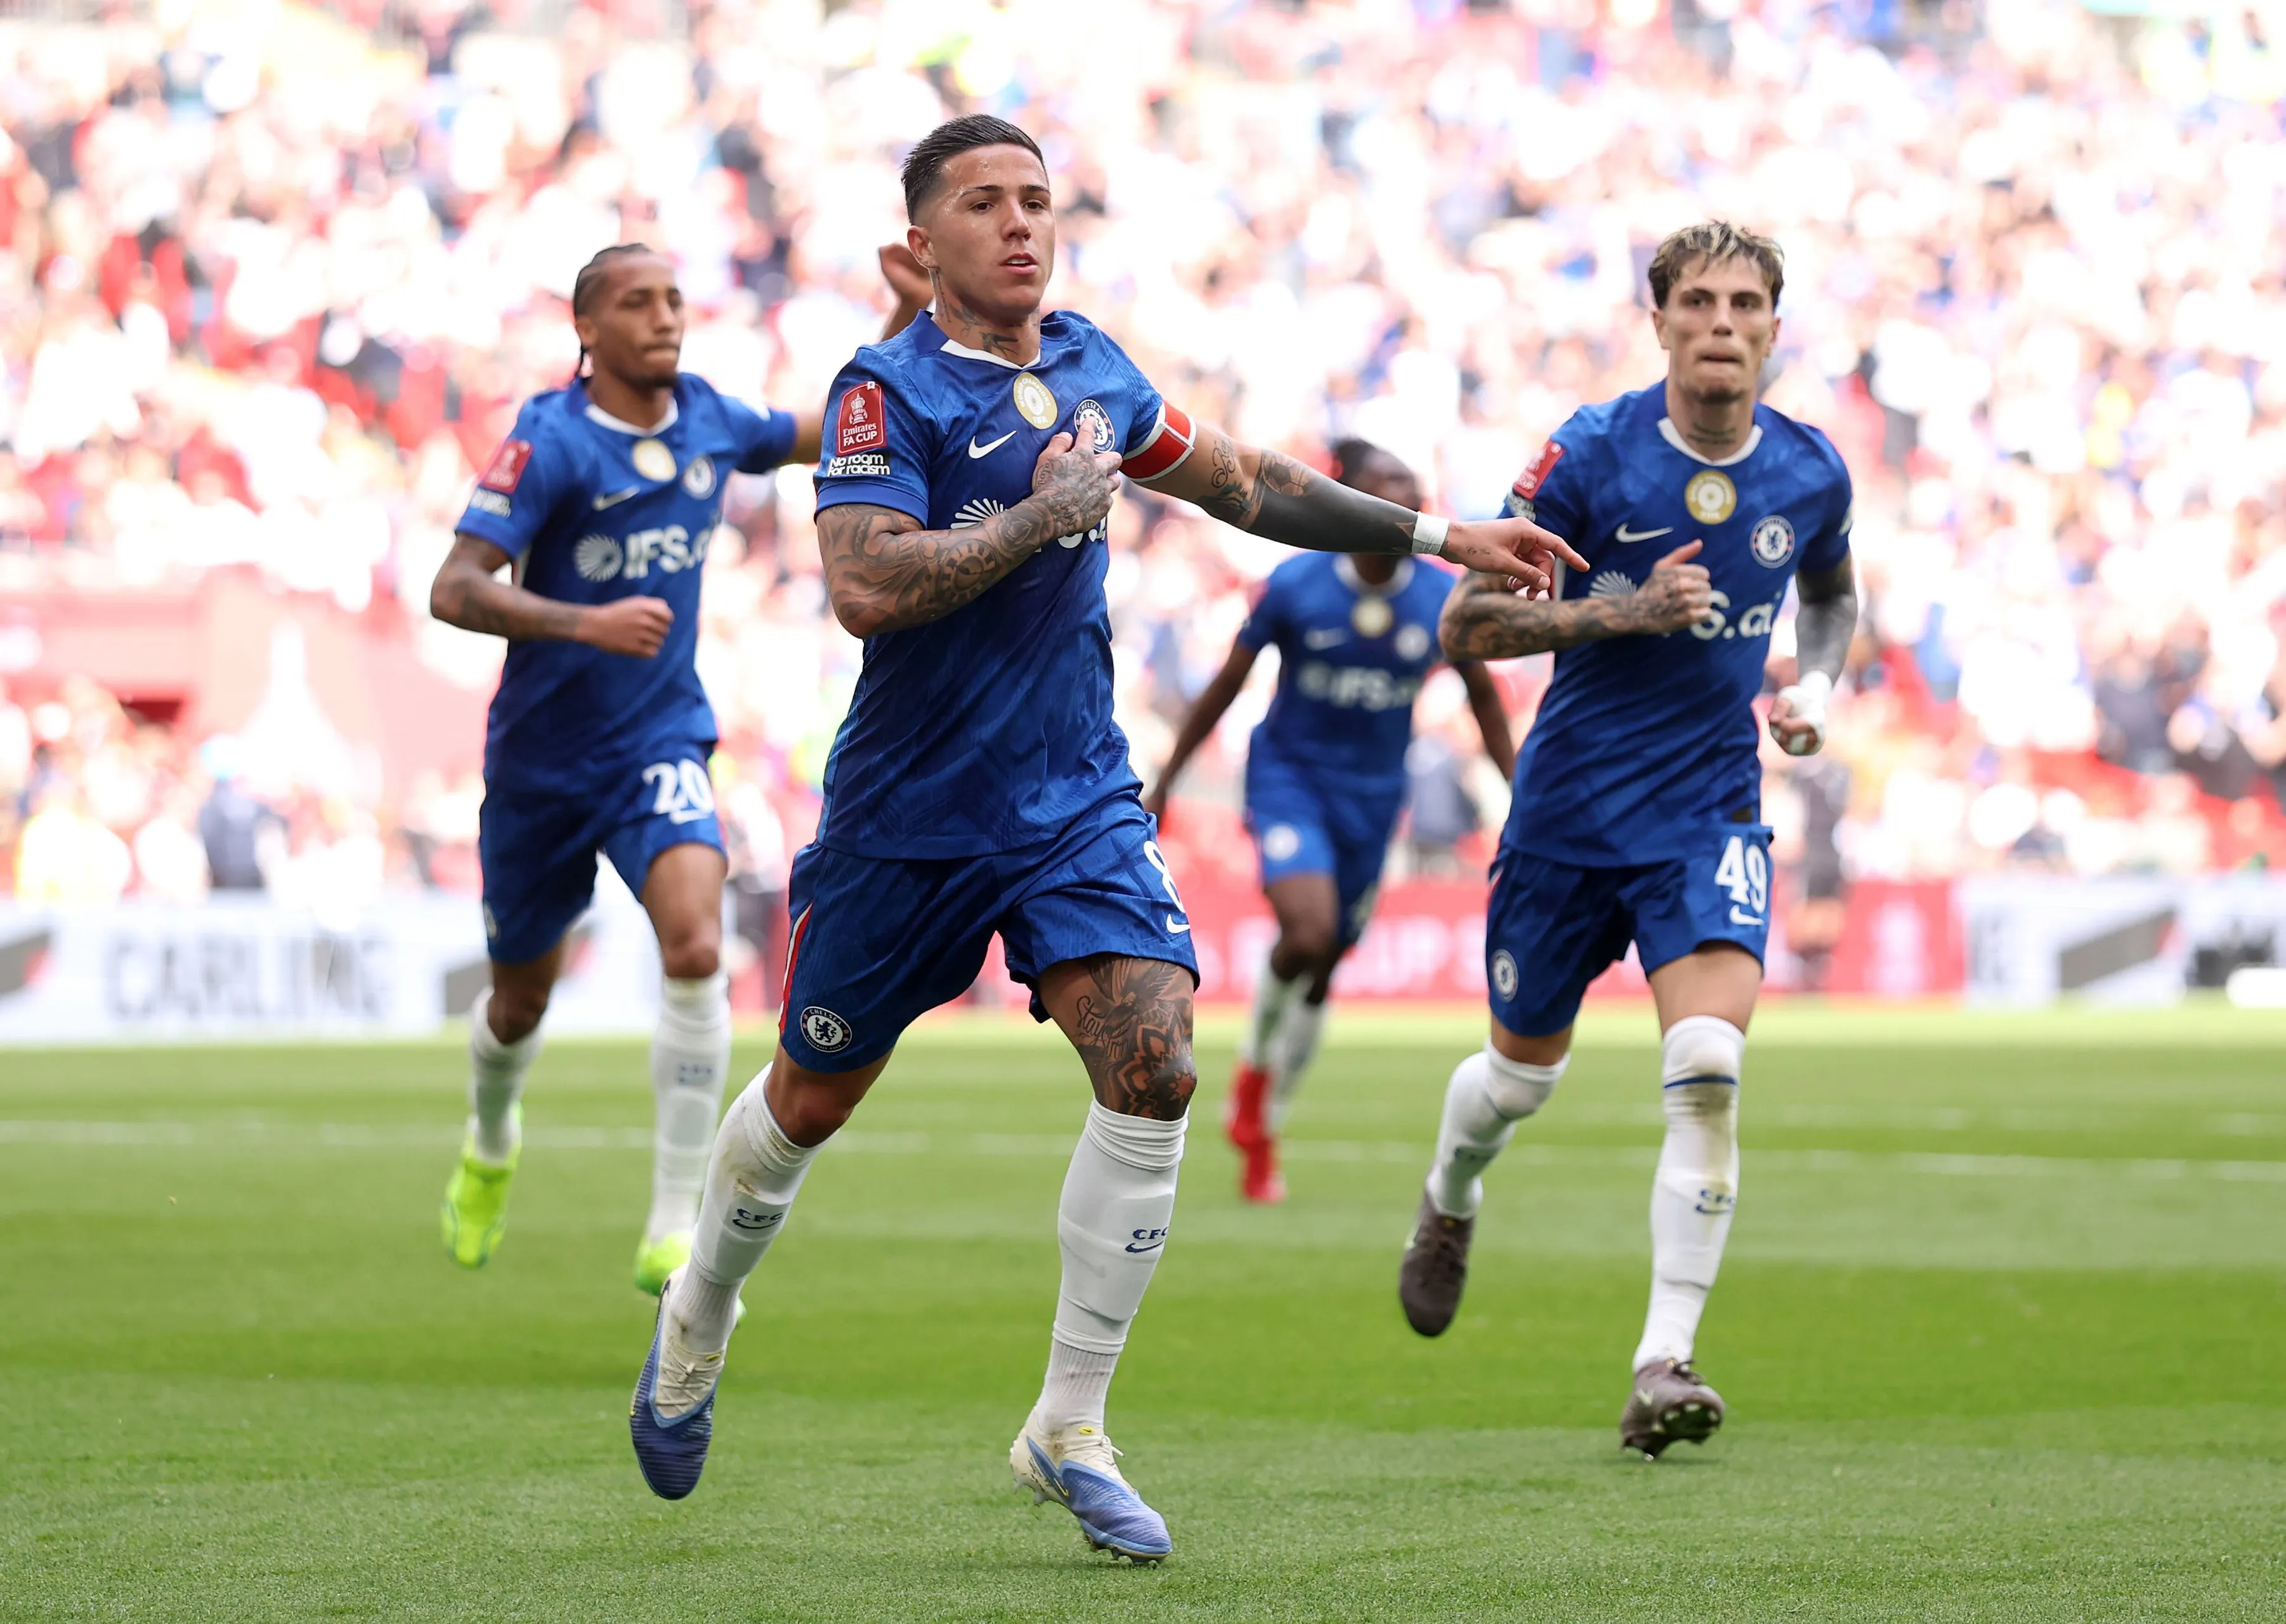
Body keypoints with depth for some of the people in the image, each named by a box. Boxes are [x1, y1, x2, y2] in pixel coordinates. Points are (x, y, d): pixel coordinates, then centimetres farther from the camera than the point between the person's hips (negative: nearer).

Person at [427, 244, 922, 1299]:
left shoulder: (708, 420, 0)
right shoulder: (551, 442, -16)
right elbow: (454, 590, -23)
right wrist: (587, 623, -37)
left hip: (661, 745, 2)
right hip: (542, 759, -2)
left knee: (696, 946, -25)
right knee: (522, 998, 15)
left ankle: (674, 1232, -21)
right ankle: (491, 1144, 52)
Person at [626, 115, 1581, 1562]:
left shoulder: (1092, 369, 5)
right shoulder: (889, 390, -15)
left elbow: (1245, 485, 21)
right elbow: (866, 586, -29)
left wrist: (1437, 537, 21)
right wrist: (1047, 512, -23)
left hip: (1078, 803, 4)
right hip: (909, 816, -4)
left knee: (1153, 1069, -16)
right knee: (814, 1100, 12)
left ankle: (1069, 1429, -5)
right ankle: (698, 1322, 43)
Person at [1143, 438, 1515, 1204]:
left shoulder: (1443, 596, -5)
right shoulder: (1296, 586, -12)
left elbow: (1483, 696, 11)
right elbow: (1226, 686, -1)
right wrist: (1163, 783, 4)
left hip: (1372, 794, 3)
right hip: (1289, 774, -3)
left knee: (1321, 969, 9)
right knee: (1308, 930, -27)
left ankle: (1262, 1138, 26)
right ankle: (1254, 1063, 1)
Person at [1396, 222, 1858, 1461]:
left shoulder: (1811, 474, -1)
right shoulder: (1593, 453, -12)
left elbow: (1832, 594, 23)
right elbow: (1465, 626, -11)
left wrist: (1816, 682, 2)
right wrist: (1625, 612, -22)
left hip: (1710, 812, 1)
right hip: (1571, 807, -1)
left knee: (1708, 1062, -21)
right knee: (1524, 1072, 14)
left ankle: (1665, 1362, -20)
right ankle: (1448, 1207, 51)